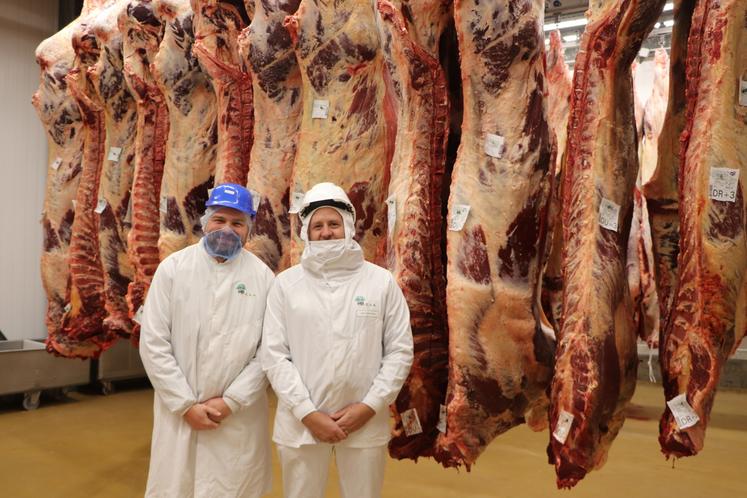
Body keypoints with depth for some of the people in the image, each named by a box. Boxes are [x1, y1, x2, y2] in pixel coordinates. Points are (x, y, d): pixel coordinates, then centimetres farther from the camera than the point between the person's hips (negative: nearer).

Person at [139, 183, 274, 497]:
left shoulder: (263, 277, -3)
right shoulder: (173, 267, -4)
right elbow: (153, 343, -5)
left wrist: (231, 401, -11)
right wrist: (186, 404, -8)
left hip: (239, 416, 0)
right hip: (179, 411, 0)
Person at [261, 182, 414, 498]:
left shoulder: (381, 281, 1)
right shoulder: (286, 283, 0)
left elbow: (400, 350, 0)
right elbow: (273, 354, -3)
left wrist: (369, 406, -9)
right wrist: (307, 412, -10)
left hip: (365, 423, 0)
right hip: (301, 423, 0)